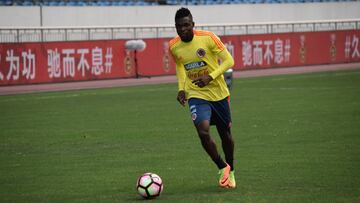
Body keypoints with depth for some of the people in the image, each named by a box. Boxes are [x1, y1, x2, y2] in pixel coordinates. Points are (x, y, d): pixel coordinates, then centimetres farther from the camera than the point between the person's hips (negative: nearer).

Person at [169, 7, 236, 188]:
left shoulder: (208, 38, -16)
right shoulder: (174, 46, -6)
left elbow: (228, 61, -11)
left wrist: (210, 77, -25)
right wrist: (181, 88, 2)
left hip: (218, 93, -1)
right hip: (196, 95, 1)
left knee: (225, 135, 11)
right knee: (203, 131, -23)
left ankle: (230, 172, 37)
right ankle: (222, 167, -1)